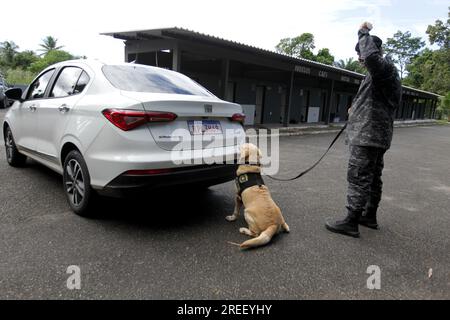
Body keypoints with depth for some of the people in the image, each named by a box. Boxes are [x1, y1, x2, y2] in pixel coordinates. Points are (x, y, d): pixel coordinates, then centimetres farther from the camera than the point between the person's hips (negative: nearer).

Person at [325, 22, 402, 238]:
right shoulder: (380, 73, 23)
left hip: (368, 136, -11)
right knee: (373, 177, 15)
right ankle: (370, 216, 26)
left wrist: (363, 34, -17)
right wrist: (356, 110, 15)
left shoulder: (386, 67, -9)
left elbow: (372, 56, -33)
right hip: (376, 136, 11)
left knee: (358, 177, -10)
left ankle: (351, 222, -6)